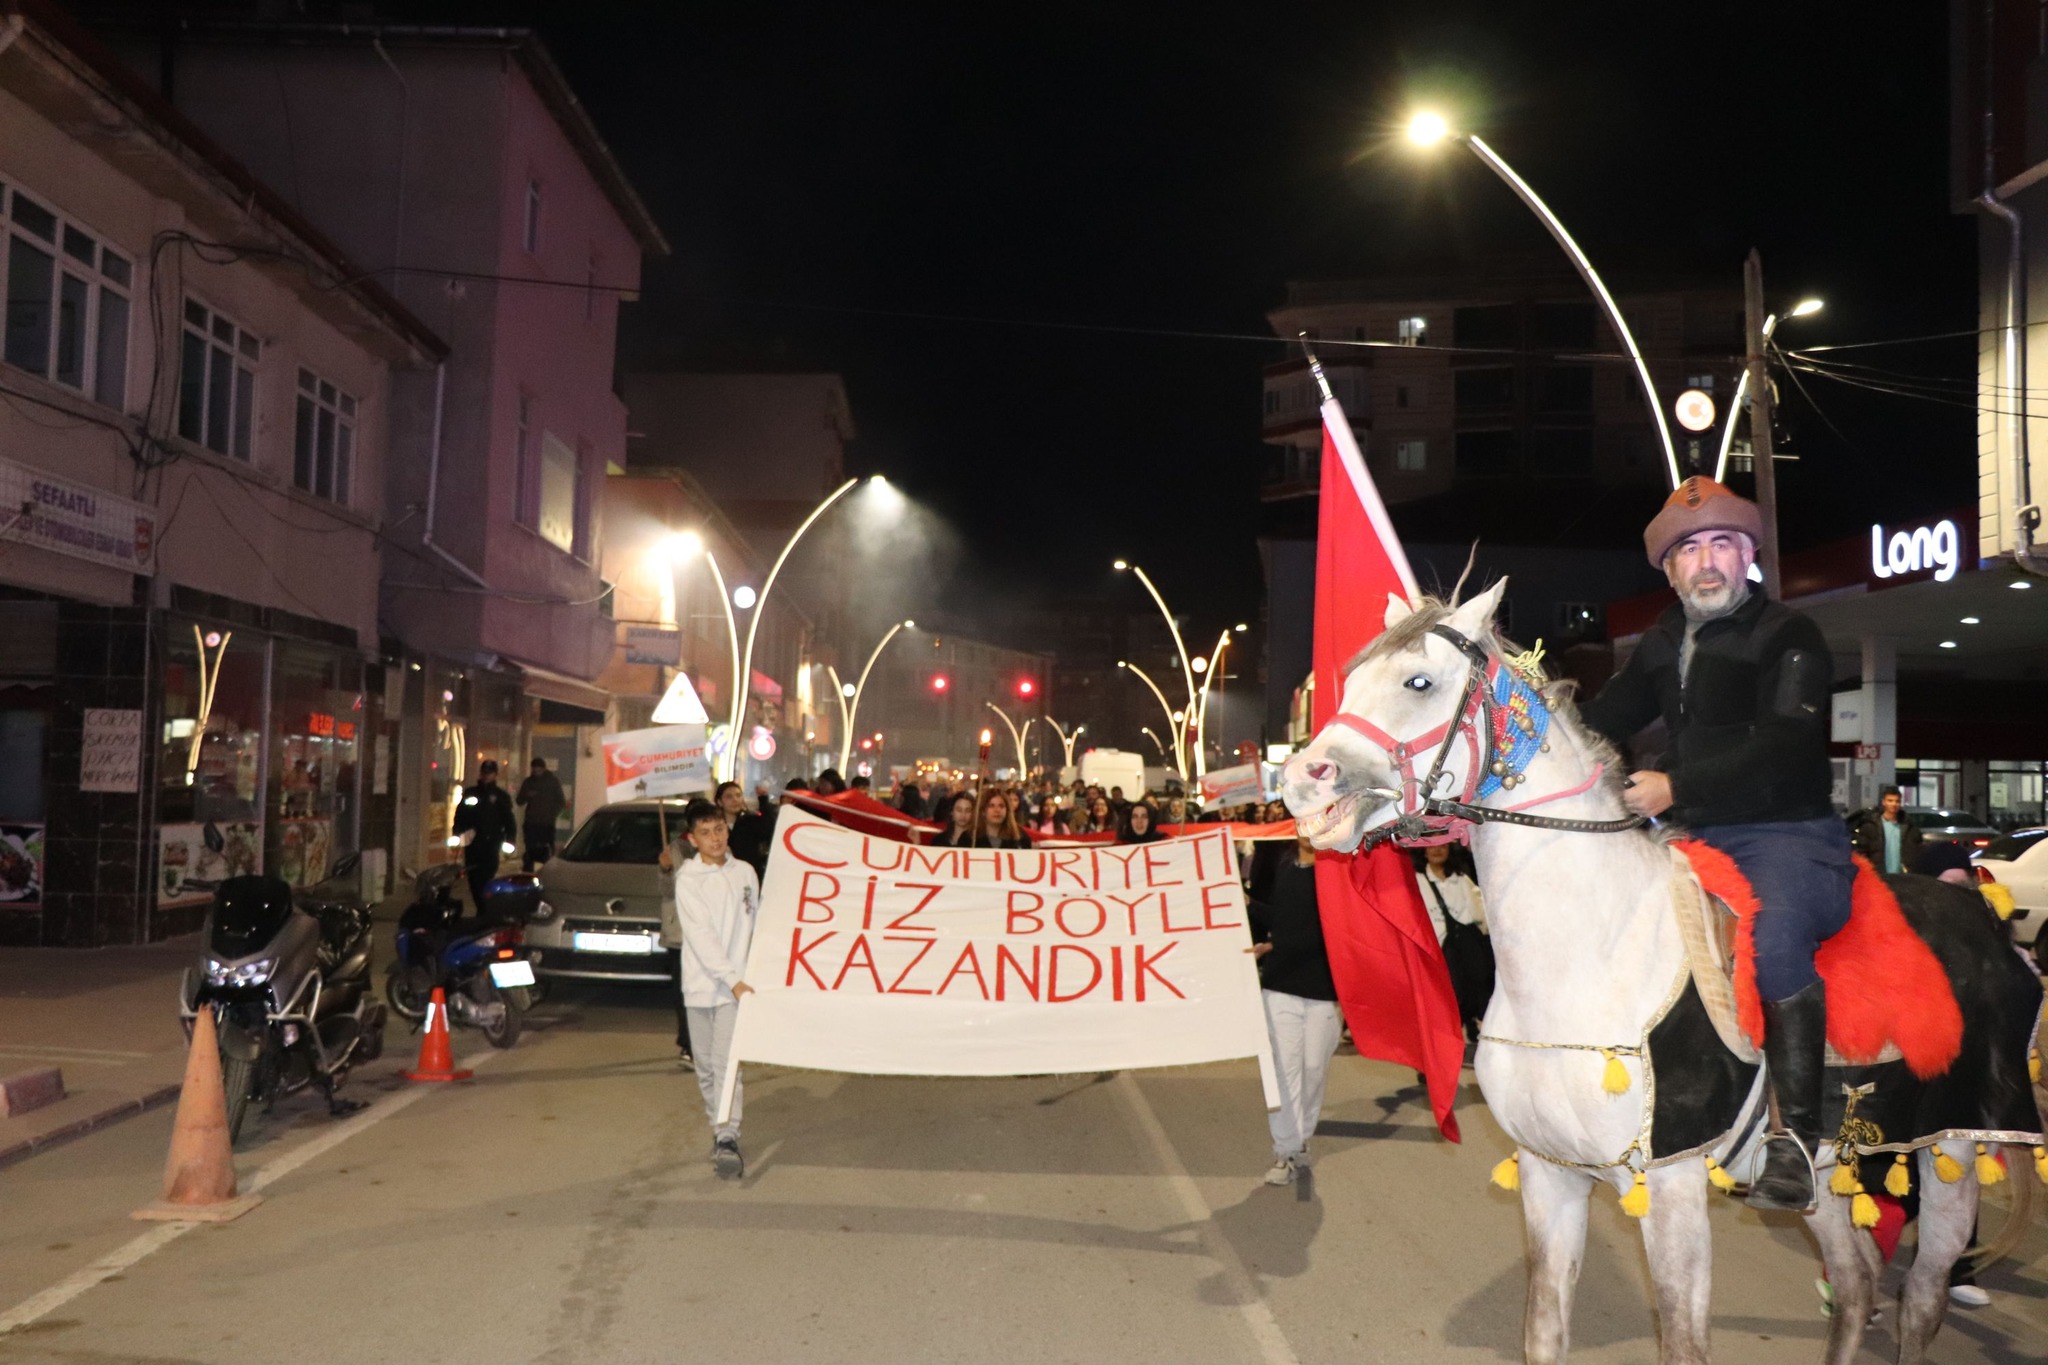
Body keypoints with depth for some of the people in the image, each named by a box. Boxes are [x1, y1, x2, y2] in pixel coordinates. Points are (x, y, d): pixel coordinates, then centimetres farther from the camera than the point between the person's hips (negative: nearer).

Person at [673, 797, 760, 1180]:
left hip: (738, 983, 0)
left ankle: (727, 1139, -14)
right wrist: (732, 980, -20)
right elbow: (701, 936, -14)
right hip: (700, 985, 0)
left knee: (725, 1062, -11)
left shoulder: (745, 873, 5)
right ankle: (719, 1128, 25)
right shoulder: (688, 879, -6)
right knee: (705, 1067, 10)